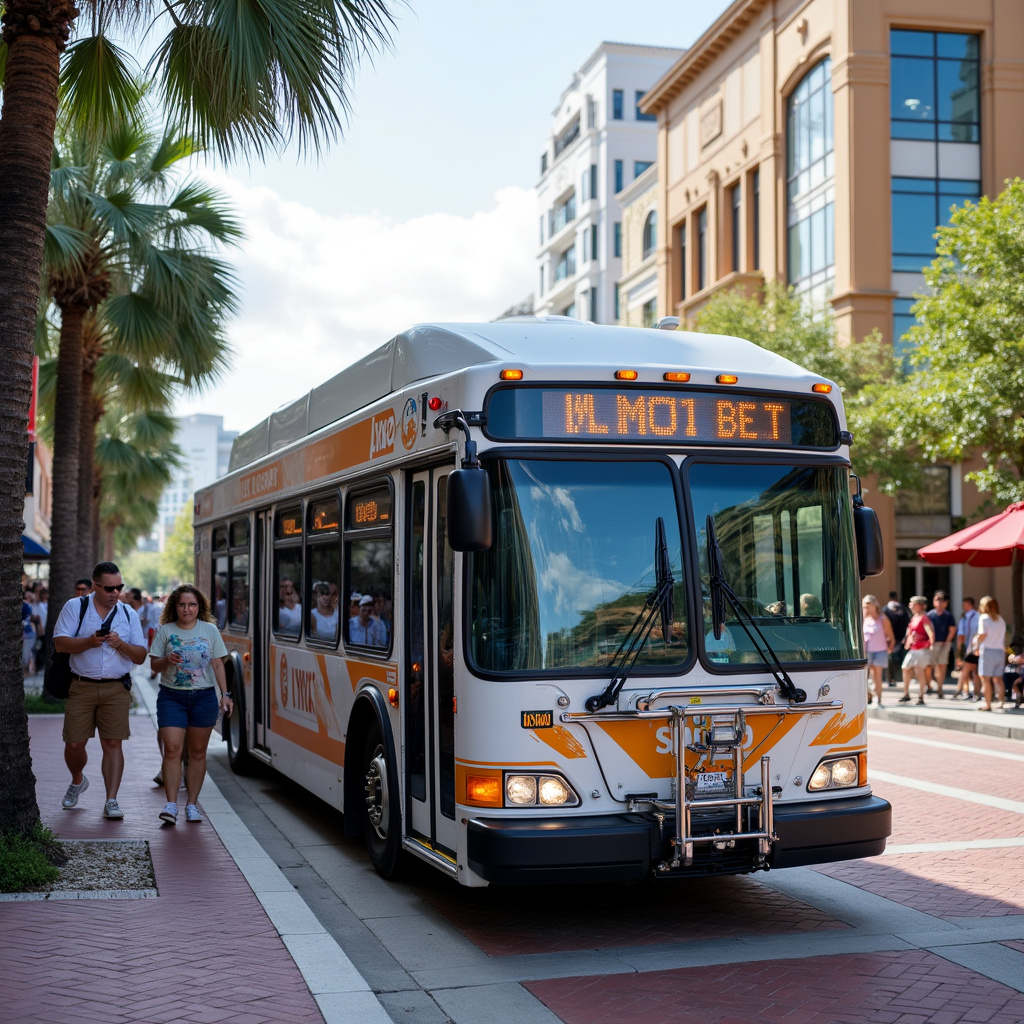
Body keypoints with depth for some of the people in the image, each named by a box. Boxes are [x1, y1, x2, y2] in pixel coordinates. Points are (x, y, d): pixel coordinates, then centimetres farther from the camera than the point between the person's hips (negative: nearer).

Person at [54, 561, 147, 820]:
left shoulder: (129, 614, 9)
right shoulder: (75, 607, 4)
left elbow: (140, 656, 6)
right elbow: (60, 643, -5)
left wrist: (121, 644, -13)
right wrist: (89, 642, -20)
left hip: (117, 688, 1)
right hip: (82, 686, -1)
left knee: (113, 743, -6)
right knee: (74, 744, 2)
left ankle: (111, 801, -2)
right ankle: (77, 781, 32)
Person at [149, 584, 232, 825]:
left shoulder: (210, 630, 6)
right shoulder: (165, 631, 4)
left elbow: (218, 664, 8)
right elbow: (154, 665, 5)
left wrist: (224, 694, 1)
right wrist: (167, 661, -17)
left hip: (203, 697, 1)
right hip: (171, 697, -1)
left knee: (197, 752, 5)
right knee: (172, 749, -11)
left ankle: (192, 804, 12)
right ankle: (171, 804, -10)